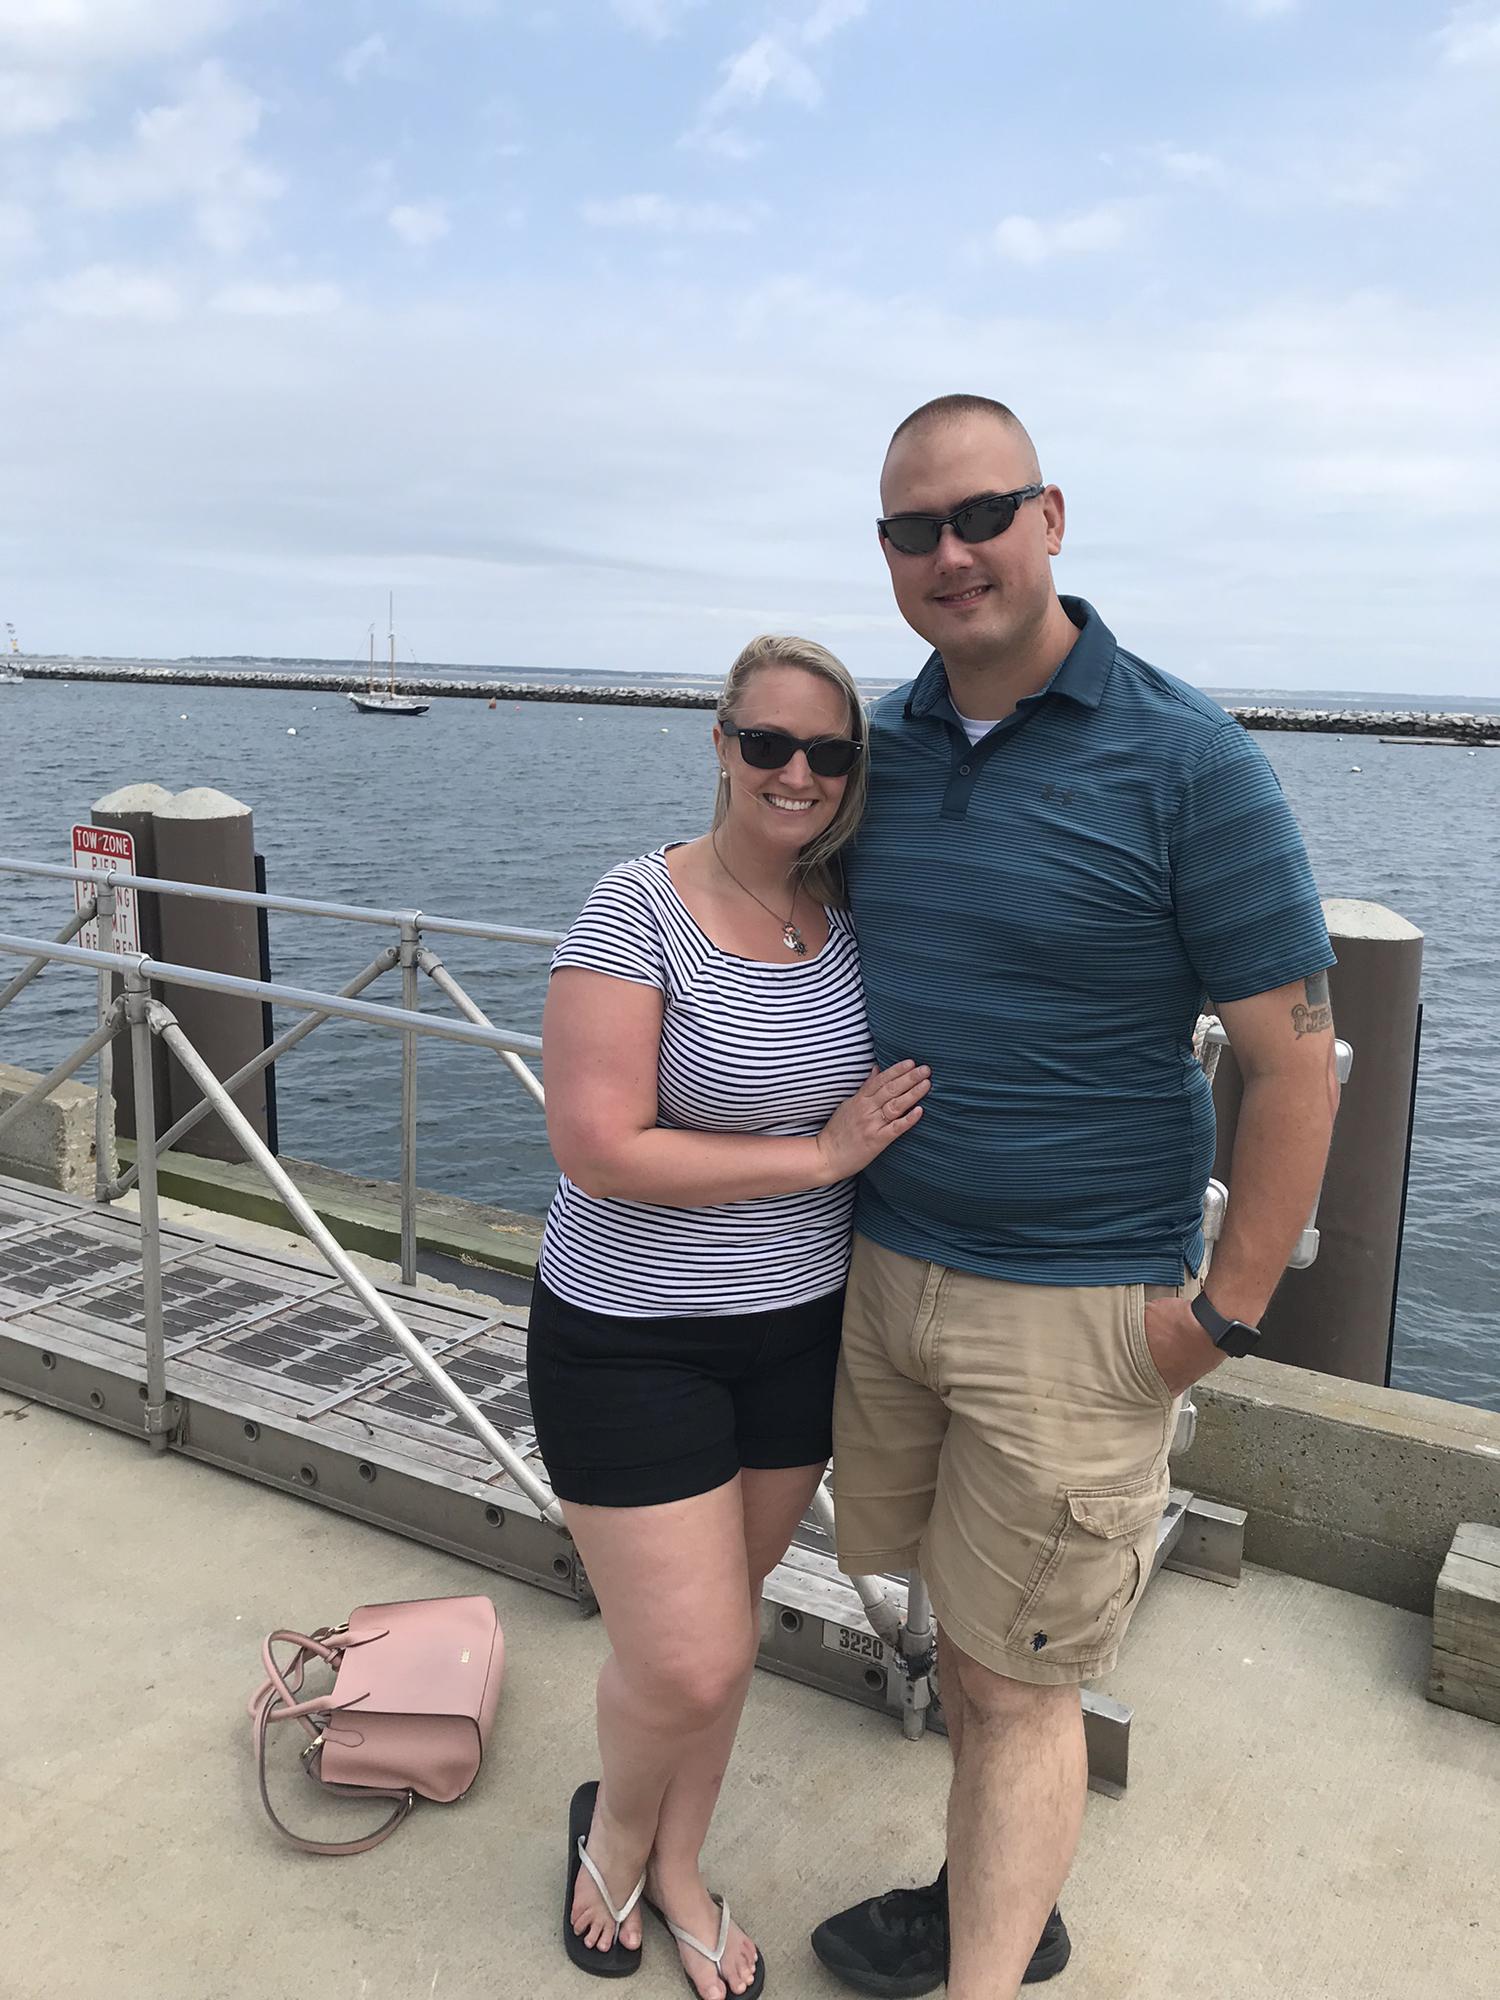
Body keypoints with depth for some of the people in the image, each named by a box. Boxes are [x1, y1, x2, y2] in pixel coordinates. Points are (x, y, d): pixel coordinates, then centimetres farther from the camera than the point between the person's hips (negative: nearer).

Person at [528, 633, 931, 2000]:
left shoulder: (852, 911, -1)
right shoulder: (638, 910, -17)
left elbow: (890, 1104, 15)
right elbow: (600, 1151, -23)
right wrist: (820, 1154, -19)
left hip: (799, 1328, 5)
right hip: (632, 1339, -5)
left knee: (728, 1620, 19)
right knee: (688, 1668, -1)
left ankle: (678, 1870, 46)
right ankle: (615, 1826, 36)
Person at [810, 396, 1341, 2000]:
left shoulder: (1185, 762, -14)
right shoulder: (878, 744, 4)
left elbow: (1294, 1056, -12)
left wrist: (1223, 1315, -12)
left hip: (1077, 1309, -6)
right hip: (885, 1267, 6)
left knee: (1019, 1684, 6)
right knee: (963, 1623, 21)